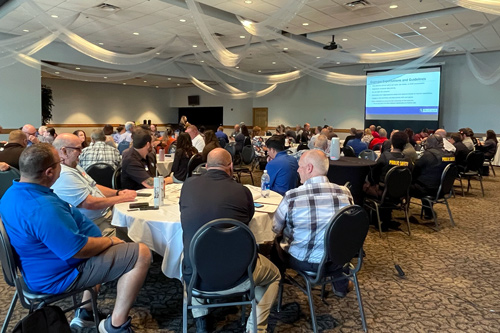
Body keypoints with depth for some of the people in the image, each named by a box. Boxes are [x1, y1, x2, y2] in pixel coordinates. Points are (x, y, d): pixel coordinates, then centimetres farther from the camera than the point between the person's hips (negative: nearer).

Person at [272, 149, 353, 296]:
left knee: (276, 243, 24)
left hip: (303, 261, -3)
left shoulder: (291, 196, -22)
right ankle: (341, 286, 48)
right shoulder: (345, 193, -12)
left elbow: (276, 228, -6)